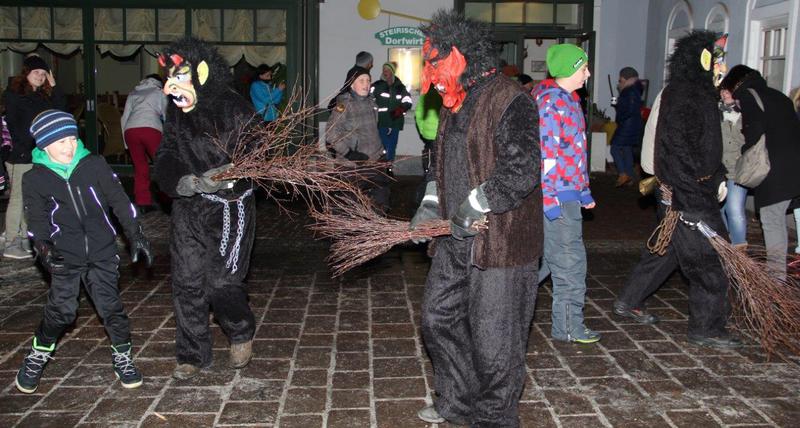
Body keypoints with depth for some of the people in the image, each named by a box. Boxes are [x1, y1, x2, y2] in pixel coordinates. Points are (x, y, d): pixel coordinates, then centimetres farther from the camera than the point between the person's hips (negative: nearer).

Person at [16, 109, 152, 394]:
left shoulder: (95, 165, -2)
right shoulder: (34, 179, -2)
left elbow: (119, 200, 2)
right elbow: (37, 220, -3)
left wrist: (135, 234, -3)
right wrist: (45, 249, -19)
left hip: (103, 252, 1)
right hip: (65, 258, 0)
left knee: (110, 305, -1)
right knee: (61, 310, 0)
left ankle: (122, 356, 17)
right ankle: (38, 355, 25)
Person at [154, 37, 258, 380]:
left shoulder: (235, 110, -14)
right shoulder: (176, 114, 5)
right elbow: (166, 158, 3)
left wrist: (225, 177, -34)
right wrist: (184, 181, -18)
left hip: (230, 209, -6)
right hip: (188, 207, 6)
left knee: (221, 282, -8)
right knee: (187, 281, 6)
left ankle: (242, 333, 24)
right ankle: (193, 354, 22)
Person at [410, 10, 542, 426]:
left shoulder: (509, 100, -16)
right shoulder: (455, 103, 14)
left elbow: (522, 170, -26)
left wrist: (474, 206, -19)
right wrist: (431, 203, 10)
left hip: (501, 243, -9)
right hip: (456, 240, 10)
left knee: (493, 338, 2)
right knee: (438, 318, 18)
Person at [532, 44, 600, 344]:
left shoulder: (569, 99, 17)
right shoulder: (549, 101, -15)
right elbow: (545, 152, -21)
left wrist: (584, 191, 23)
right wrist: (550, 198, -22)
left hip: (568, 193, 10)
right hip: (556, 196, -10)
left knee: (546, 256, 16)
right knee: (570, 260, 0)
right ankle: (568, 326, 12)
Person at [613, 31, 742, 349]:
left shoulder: (699, 93, 16)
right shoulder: (682, 94, -16)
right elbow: (678, 150, -23)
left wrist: (718, 178, 15)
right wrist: (688, 198, -24)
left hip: (698, 189, 10)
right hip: (686, 194, -10)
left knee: (666, 249, 18)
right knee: (706, 258, -4)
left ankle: (629, 301, 29)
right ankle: (706, 328, 7)